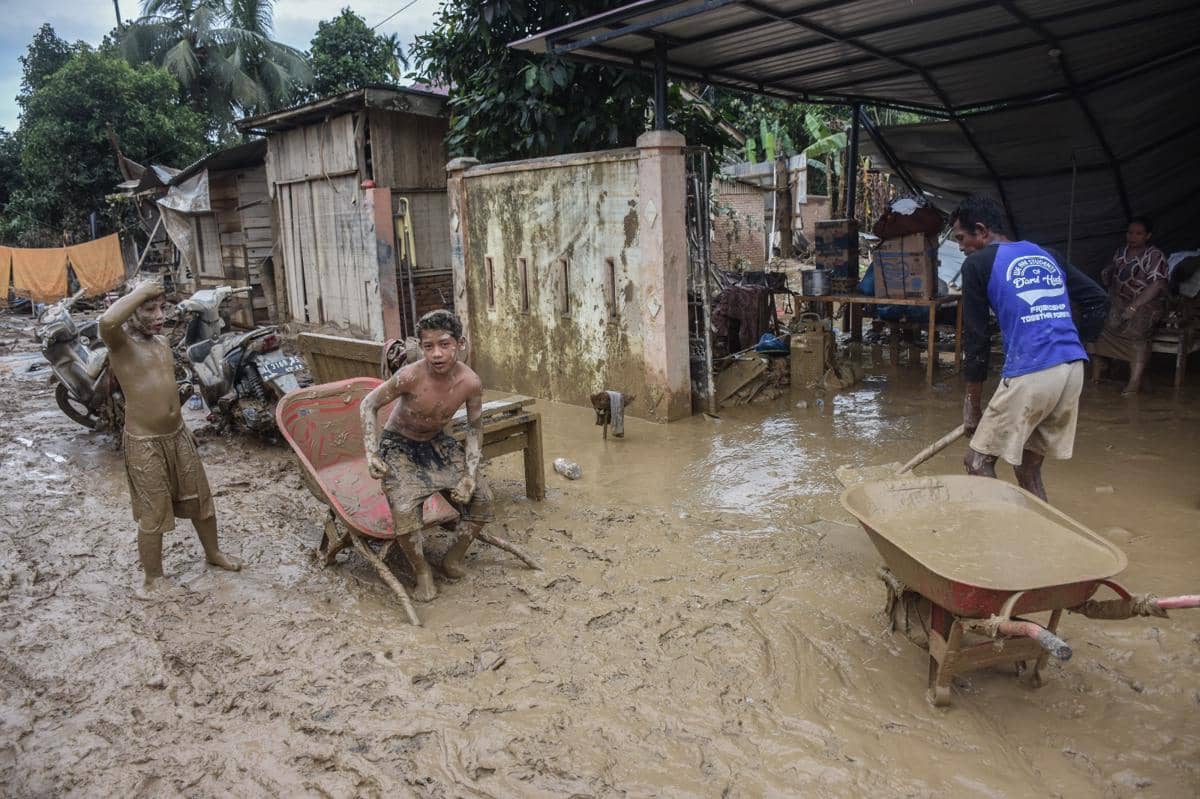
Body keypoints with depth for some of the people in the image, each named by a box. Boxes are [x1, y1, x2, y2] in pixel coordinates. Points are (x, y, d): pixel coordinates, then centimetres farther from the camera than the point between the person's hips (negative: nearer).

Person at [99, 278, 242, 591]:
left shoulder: (161, 341, 8)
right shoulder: (120, 342, -15)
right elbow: (107, 321, -41)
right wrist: (141, 291, -28)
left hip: (178, 435, 7)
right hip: (145, 443, -7)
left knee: (200, 500, 18)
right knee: (153, 515, 5)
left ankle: (213, 552, 39)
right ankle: (154, 579, 23)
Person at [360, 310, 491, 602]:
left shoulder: (471, 383, -21)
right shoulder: (410, 376, -31)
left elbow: (474, 428, -4)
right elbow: (368, 405, -14)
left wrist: (470, 476, -13)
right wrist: (371, 454, -22)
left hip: (438, 443, 4)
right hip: (399, 446, -4)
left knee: (481, 498, -5)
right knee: (405, 510, -27)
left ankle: (454, 558, 20)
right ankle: (422, 570, 0)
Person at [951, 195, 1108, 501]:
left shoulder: (978, 263, 1)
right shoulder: (1046, 255, 19)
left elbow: (976, 338, 1)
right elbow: (1098, 300, 17)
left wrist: (972, 404, 7)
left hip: (1030, 373, -7)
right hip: (1073, 369, 7)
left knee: (977, 462, 5)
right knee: (1028, 466, 18)